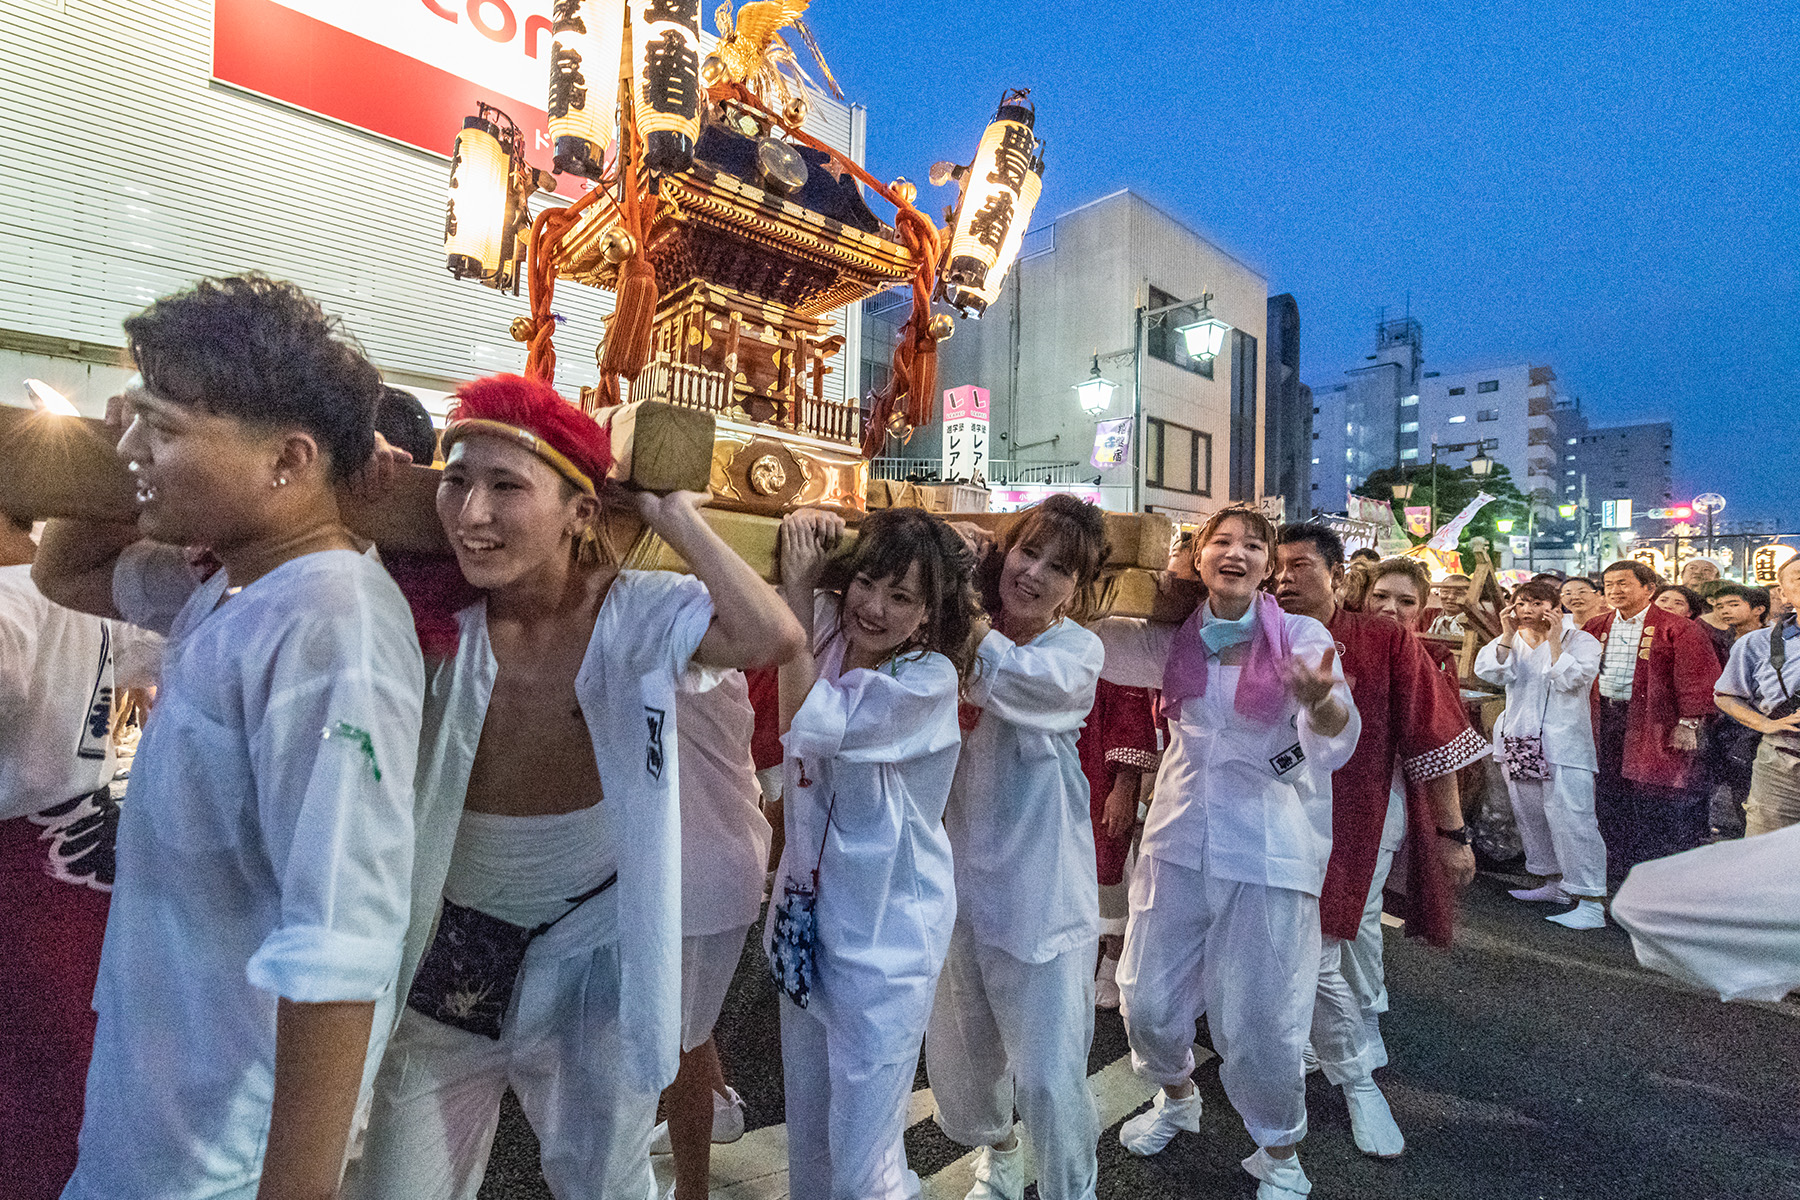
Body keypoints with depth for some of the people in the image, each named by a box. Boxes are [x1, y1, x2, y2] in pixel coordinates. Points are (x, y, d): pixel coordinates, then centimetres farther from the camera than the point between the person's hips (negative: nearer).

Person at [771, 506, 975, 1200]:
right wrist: (800, 532, -14)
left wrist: (798, 585, -22)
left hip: (884, 940, -6)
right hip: (809, 914, 6)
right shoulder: (829, 635, -3)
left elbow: (809, 721, -28)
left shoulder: (930, 678, -20)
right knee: (806, 1138, 25)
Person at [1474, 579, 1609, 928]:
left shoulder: (1580, 640, 0)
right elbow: (1491, 673, -5)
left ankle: (1590, 901, -7)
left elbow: (1570, 680, -15)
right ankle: (1554, 883, 28)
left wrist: (1554, 640, -14)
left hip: (1563, 745, -6)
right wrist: (1507, 635, -10)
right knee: (1531, 817, 13)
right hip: (1519, 743, 6)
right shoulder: (1510, 640, 12)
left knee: (1571, 818, -12)